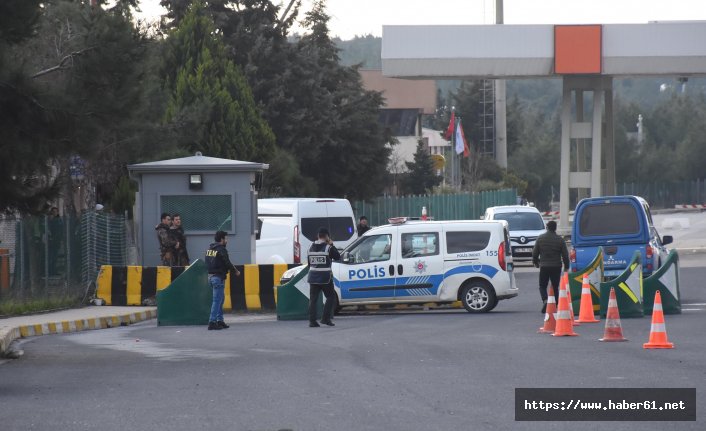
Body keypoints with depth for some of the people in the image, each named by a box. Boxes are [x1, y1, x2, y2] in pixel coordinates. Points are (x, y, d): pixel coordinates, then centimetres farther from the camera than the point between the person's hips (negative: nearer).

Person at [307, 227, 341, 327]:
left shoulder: (311, 247, 8)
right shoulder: (328, 247, -10)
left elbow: (309, 262, 13)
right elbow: (337, 257, 1)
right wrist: (331, 245, 6)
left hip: (313, 277, 5)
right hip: (325, 277, -5)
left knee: (313, 299, 5)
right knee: (331, 297, 9)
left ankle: (312, 321, -1)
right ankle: (326, 318, 0)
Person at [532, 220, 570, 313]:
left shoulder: (540, 238, -1)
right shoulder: (560, 240, -2)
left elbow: (535, 253, 4)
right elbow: (565, 255, -1)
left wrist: (536, 262, 22)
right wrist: (566, 267, 11)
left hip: (544, 267, 0)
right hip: (556, 267, 1)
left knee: (542, 286, 8)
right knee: (555, 287, 10)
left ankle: (545, 300, -18)